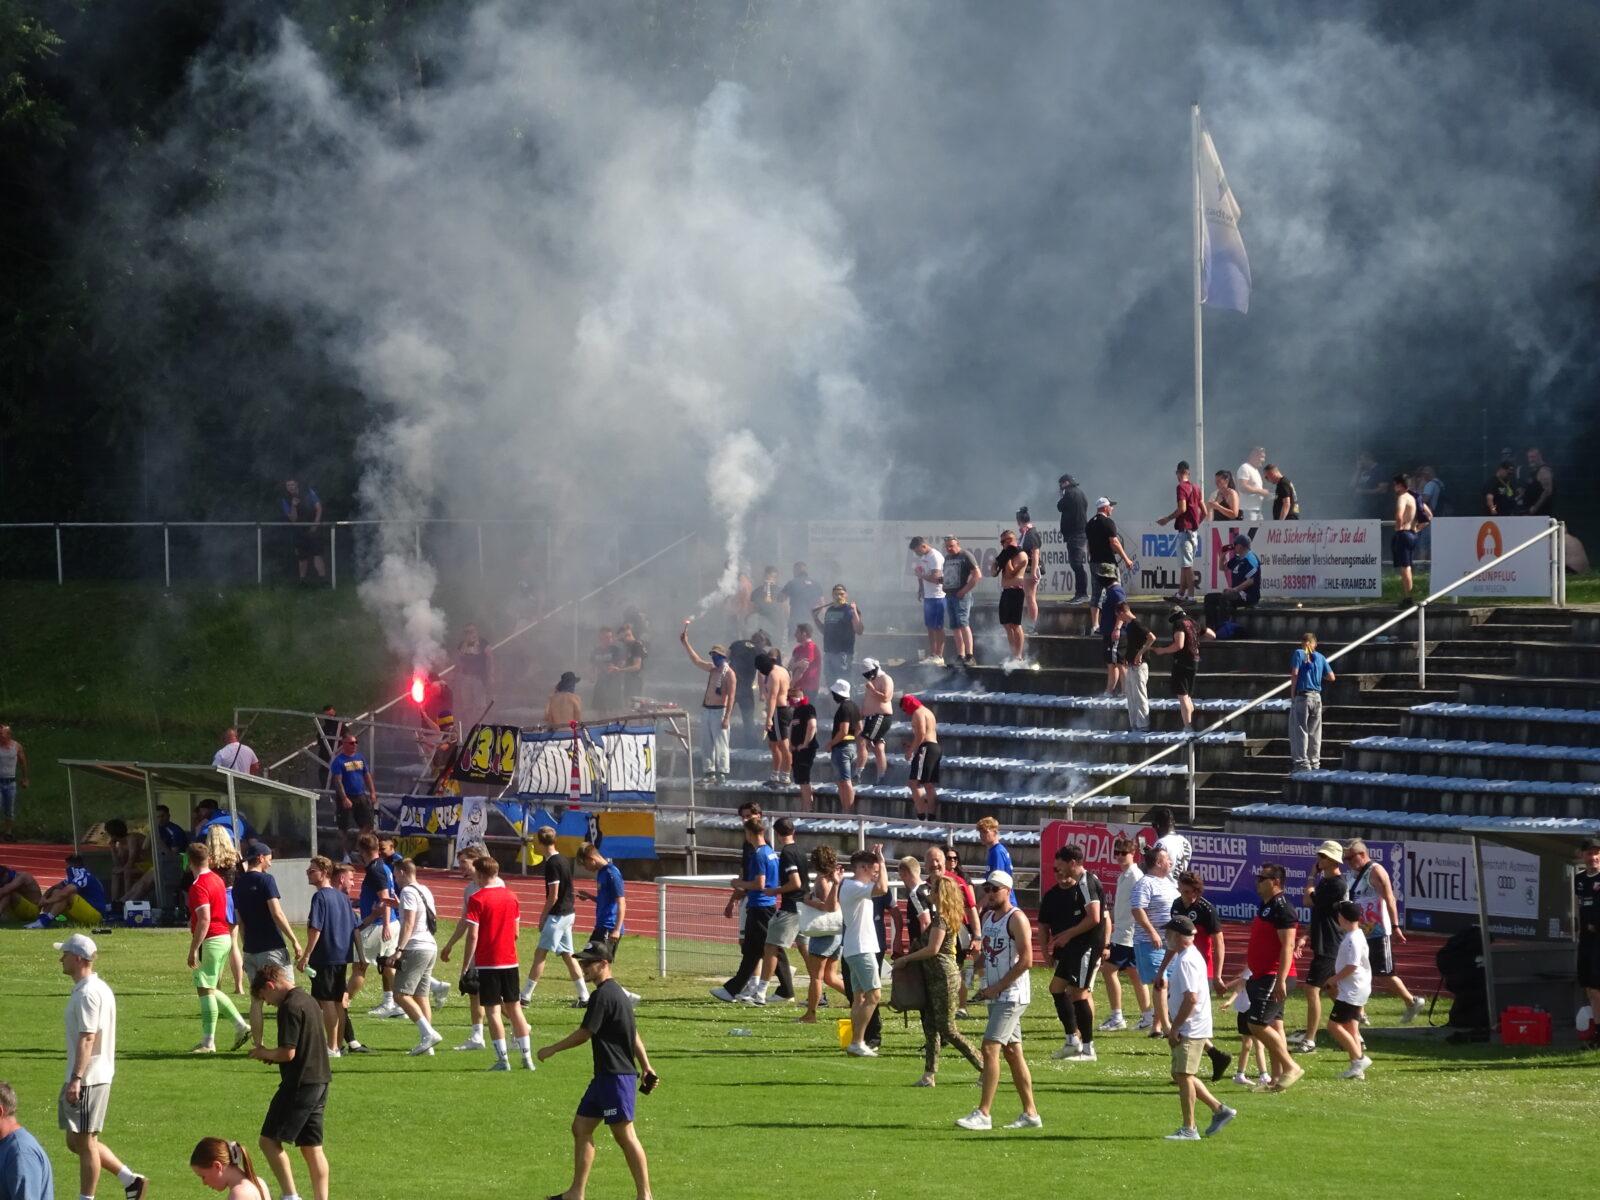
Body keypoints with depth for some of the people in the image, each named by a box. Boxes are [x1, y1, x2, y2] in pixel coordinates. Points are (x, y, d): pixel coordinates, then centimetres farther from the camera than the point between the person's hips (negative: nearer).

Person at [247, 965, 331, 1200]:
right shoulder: (311, 1003, 15)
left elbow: (288, 1053, -19)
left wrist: (265, 1053, 0)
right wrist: (270, 1055, 14)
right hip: (320, 1082, 9)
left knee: (269, 1140, -5)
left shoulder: (289, 1007, -14)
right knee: (312, 1147, 11)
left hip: (299, 1084, -9)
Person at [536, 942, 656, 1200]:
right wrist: (646, 1067, 21)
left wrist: (551, 1050, -3)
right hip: (605, 1075, 11)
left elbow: (584, 1034, -15)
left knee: (624, 1134, -8)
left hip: (616, 1077, -11)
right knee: (581, 1128, 12)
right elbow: (634, 1034, 20)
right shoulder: (616, 992, 17)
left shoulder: (602, 995, -15)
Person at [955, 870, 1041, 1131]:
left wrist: (997, 987, -16)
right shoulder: (988, 917, 14)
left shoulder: (1016, 919, -12)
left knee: (990, 1048, -15)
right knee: (1012, 1052, 11)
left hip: (1012, 994, -9)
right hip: (996, 994, 9)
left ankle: (983, 1114, -18)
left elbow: (1026, 960, -18)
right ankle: (1030, 1114, 16)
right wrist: (986, 987, 9)